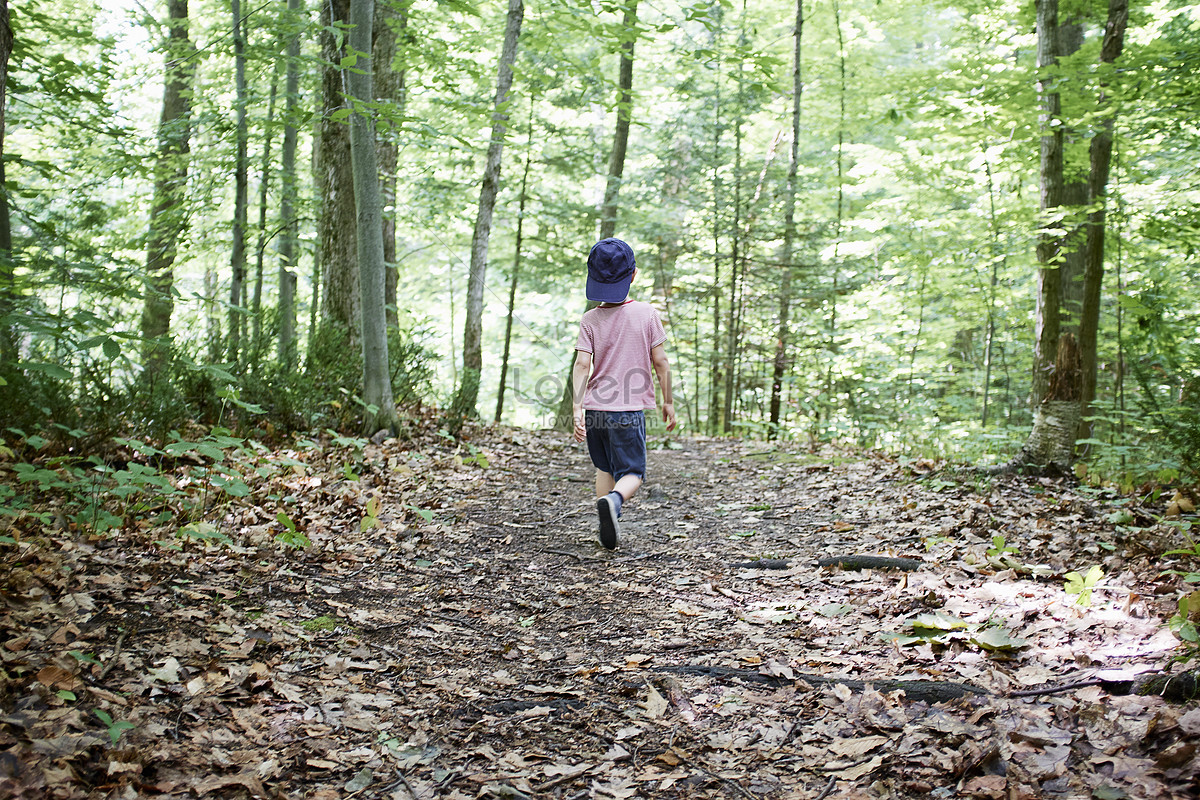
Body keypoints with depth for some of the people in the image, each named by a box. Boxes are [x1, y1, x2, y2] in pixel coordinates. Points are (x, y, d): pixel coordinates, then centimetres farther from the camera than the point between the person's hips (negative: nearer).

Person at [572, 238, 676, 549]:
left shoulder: (590, 319, -1)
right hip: (629, 411, -3)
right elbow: (660, 362, -3)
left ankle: (607, 531, 18)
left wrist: (578, 409, -13)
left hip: (594, 408, 3)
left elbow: (582, 364, -10)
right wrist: (668, 401, 8)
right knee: (632, 473, 5)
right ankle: (613, 500, -28)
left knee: (605, 468, 22)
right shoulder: (646, 314, -4)